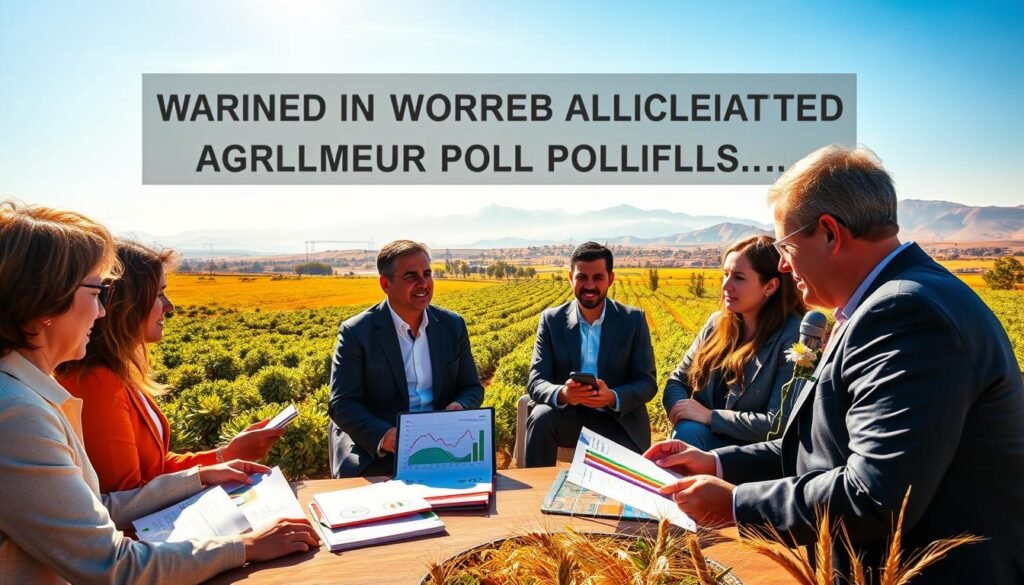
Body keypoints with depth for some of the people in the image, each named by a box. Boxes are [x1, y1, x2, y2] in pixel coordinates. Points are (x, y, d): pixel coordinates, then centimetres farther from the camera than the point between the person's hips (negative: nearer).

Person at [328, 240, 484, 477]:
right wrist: (384, 436, -27)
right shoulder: (356, 333, -5)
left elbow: (472, 388, 11)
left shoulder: (453, 325, 6)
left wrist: (459, 409, -14)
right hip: (375, 451, -3)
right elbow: (342, 404, -9)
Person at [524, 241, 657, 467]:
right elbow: (536, 382, -6)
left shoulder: (633, 320, -2)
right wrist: (562, 394, -31)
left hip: (618, 421, -1)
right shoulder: (552, 320, -1)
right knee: (541, 418, -30)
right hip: (568, 417, 1)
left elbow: (647, 383, -3)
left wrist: (613, 398, -26)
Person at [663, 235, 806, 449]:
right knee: (686, 430, -29)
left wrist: (710, 416, -17)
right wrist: (681, 410, -13)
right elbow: (677, 381, 9)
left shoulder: (793, 337, -13)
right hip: (706, 436, 5)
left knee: (688, 433, -31)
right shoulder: (717, 323, 5)